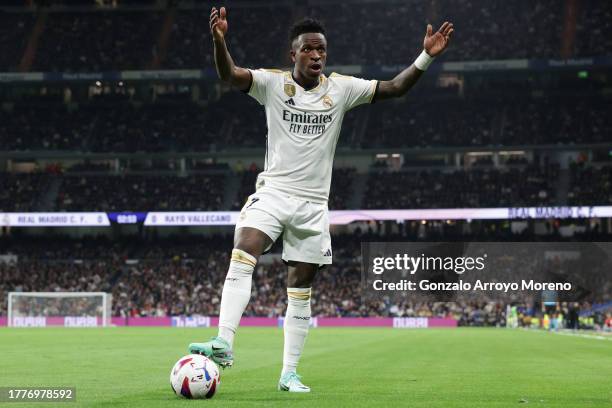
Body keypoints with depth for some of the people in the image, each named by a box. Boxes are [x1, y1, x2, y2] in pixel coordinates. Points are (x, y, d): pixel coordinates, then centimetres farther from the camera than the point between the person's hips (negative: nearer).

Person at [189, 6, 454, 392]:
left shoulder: (341, 88, 3)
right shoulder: (273, 83, -3)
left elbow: (394, 88, 2)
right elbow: (230, 75, -18)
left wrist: (425, 57, -13)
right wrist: (219, 41, -38)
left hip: (313, 204, 2)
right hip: (272, 193, -2)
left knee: (301, 291, 6)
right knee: (242, 258, -27)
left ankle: (289, 372, 13)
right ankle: (224, 343, -32)